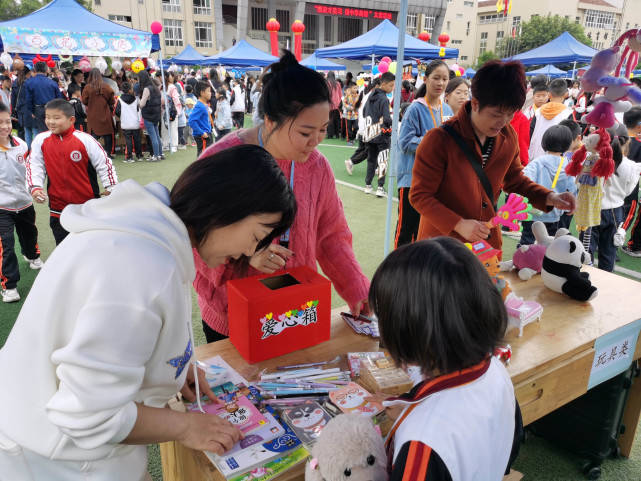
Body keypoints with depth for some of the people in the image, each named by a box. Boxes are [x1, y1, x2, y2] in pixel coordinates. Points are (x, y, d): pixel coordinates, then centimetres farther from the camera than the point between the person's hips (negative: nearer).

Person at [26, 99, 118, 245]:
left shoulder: (84, 139, -13)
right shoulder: (41, 140, -3)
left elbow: (104, 162, -6)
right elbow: (34, 166, 3)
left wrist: (110, 187, -4)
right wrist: (35, 187, -10)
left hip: (88, 204, -2)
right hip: (58, 204, 3)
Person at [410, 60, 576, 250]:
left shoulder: (508, 137, 0)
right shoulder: (439, 140, -20)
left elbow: (514, 179, 15)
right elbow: (420, 196, -17)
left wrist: (548, 197, -3)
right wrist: (458, 225, -27)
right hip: (442, 240, -5)